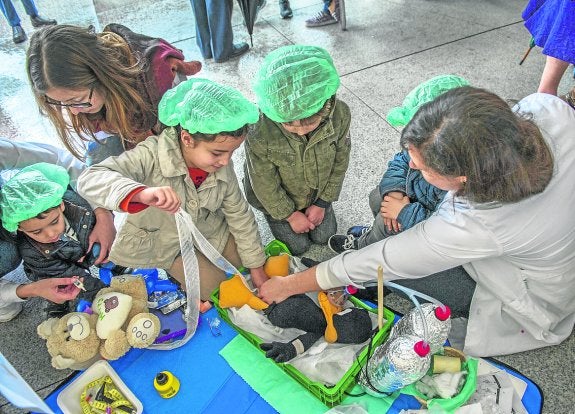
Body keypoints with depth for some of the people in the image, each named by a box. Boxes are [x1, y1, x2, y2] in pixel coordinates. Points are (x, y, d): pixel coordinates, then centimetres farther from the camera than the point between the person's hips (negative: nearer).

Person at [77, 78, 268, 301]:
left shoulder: (223, 167, -18)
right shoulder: (152, 155, -35)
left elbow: (240, 214, -5)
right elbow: (89, 179, -46)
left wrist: (256, 268, -1)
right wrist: (142, 193, -66)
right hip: (160, 241, -5)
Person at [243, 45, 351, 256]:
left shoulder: (340, 114, -31)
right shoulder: (259, 131, -41)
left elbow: (339, 162, -11)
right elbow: (264, 183, -23)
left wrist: (322, 203, -5)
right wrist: (290, 214, -11)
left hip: (318, 193, 3)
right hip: (277, 199, -3)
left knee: (324, 236, 17)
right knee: (298, 246, 9)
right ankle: (275, 219, 35)